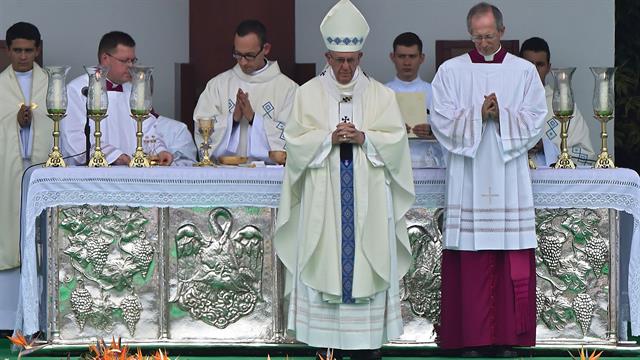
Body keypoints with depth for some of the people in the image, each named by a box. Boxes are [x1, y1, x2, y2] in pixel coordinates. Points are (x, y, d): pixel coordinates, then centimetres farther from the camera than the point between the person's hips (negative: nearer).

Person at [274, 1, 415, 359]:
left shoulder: (380, 94, 7)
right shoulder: (309, 93, 6)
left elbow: (396, 140, 1)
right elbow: (295, 141, 0)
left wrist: (364, 137, -14)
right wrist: (330, 137, -14)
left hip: (367, 199, 0)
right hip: (322, 199, 0)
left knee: (365, 261, -1)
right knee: (325, 262, -2)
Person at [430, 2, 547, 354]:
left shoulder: (524, 71, 7)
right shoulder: (450, 71, 6)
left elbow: (535, 121, 2)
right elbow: (442, 121, -1)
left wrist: (501, 116, -14)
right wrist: (478, 115, -14)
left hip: (509, 178, 1)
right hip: (467, 177, 0)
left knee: (512, 255, -1)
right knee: (469, 257, -3)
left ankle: (508, 333, 5)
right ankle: (470, 334, 3)